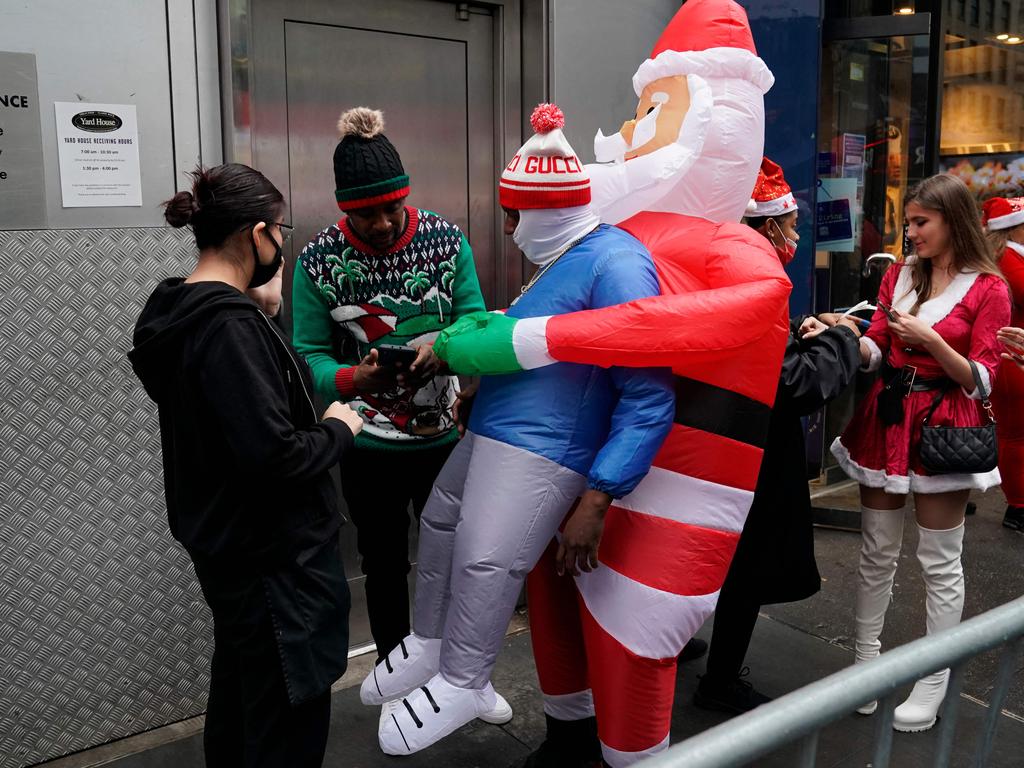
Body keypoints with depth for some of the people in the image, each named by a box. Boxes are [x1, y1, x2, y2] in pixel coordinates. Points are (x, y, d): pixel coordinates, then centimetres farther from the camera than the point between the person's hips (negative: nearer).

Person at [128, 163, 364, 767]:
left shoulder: (179, 312, 5)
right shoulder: (230, 325, -24)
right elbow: (272, 456, -29)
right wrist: (339, 430, -12)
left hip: (225, 542, 10)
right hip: (273, 556, -10)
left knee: (238, 690, 26)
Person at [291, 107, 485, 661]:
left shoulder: (448, 239, -7)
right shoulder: (318, 260, -10)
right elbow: (309, 354, -9)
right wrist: (353, 378, -30)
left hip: (447, 435, 1)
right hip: (370, 445, -1)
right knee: (385, 566, 16)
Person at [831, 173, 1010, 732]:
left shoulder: (988, 288, -6)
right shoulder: (899, 274, 8)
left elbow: (982, 379, -8)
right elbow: (875, 351, 6)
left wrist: (931, 341, -22)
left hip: (944, 427, -4)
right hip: (886, 419, 5)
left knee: (939, 561, 5)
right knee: (876, 551, 11)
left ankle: (934, 681, 18)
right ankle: (865, 658, 25)